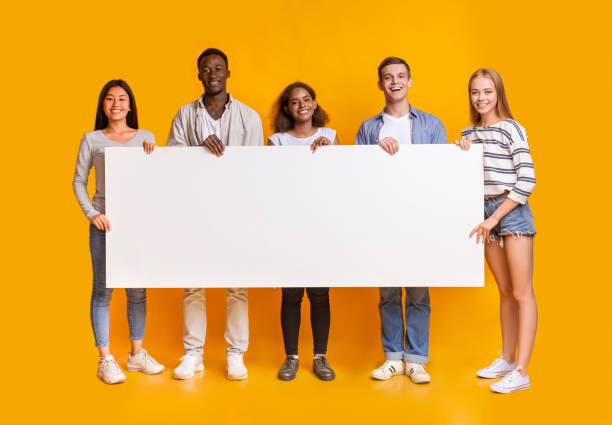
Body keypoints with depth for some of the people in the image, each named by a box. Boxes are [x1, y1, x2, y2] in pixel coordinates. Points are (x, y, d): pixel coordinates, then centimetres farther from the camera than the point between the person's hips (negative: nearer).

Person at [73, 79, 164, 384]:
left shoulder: (145, 138, 9)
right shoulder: (91, 139, 4)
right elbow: (79, 181, 5)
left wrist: (152, 154, -8)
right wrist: (91, 214, -8)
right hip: (104, 223, -2)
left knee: (137, 291, 8)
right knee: (102, 291, 0)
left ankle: (137, 353, 22)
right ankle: (105, 360, 10)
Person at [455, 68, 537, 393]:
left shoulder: (511, 129, -6)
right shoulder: (468, 133, 12)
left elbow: (526, 181, -14)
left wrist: (494, 218, -15)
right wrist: (462, 157, -4)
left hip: (512, 210, -6)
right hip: (485, 211, 6)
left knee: (522, 293, -5)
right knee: (505, 291, 14)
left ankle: (521, 372, -3)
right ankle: (507, 359, 24)